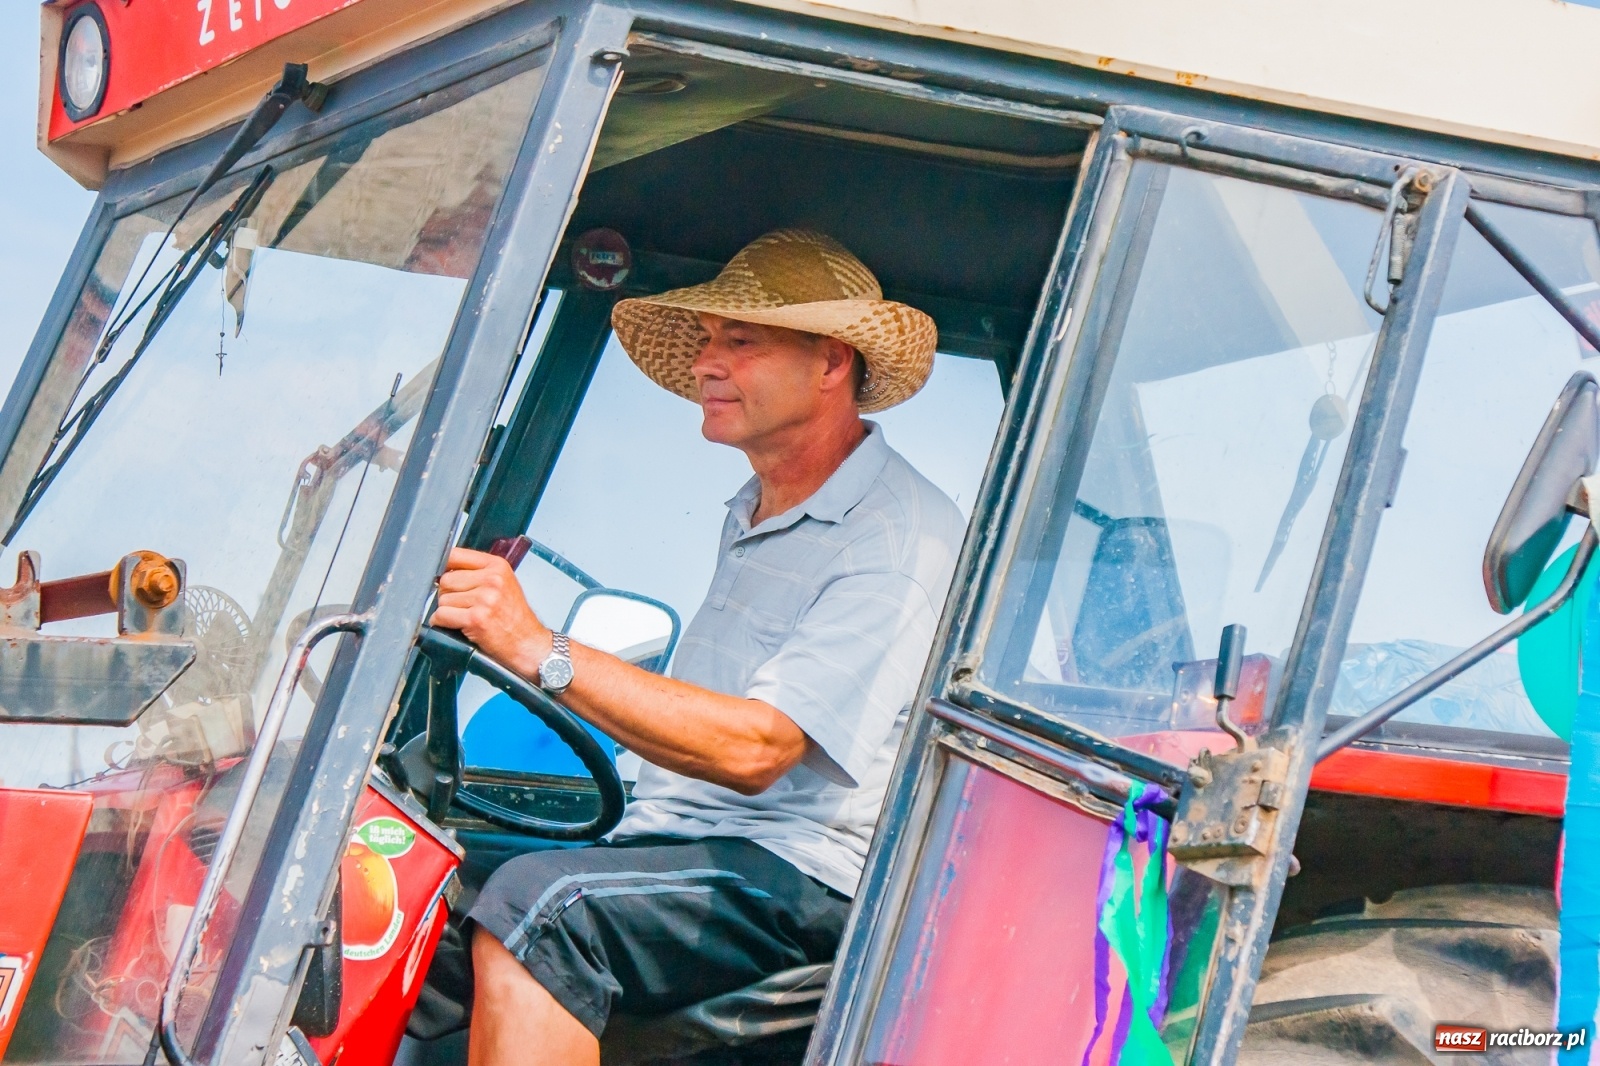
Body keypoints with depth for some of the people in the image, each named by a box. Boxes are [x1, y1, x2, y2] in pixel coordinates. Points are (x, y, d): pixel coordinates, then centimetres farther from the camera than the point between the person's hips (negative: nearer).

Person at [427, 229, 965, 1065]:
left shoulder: (903, 540, -10)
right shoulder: (751, 516, 22)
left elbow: (755, 749, -21)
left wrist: (541, 649, -24)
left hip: (805, 881, -9)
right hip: (664, 840, 9)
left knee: (537, 907, -31)